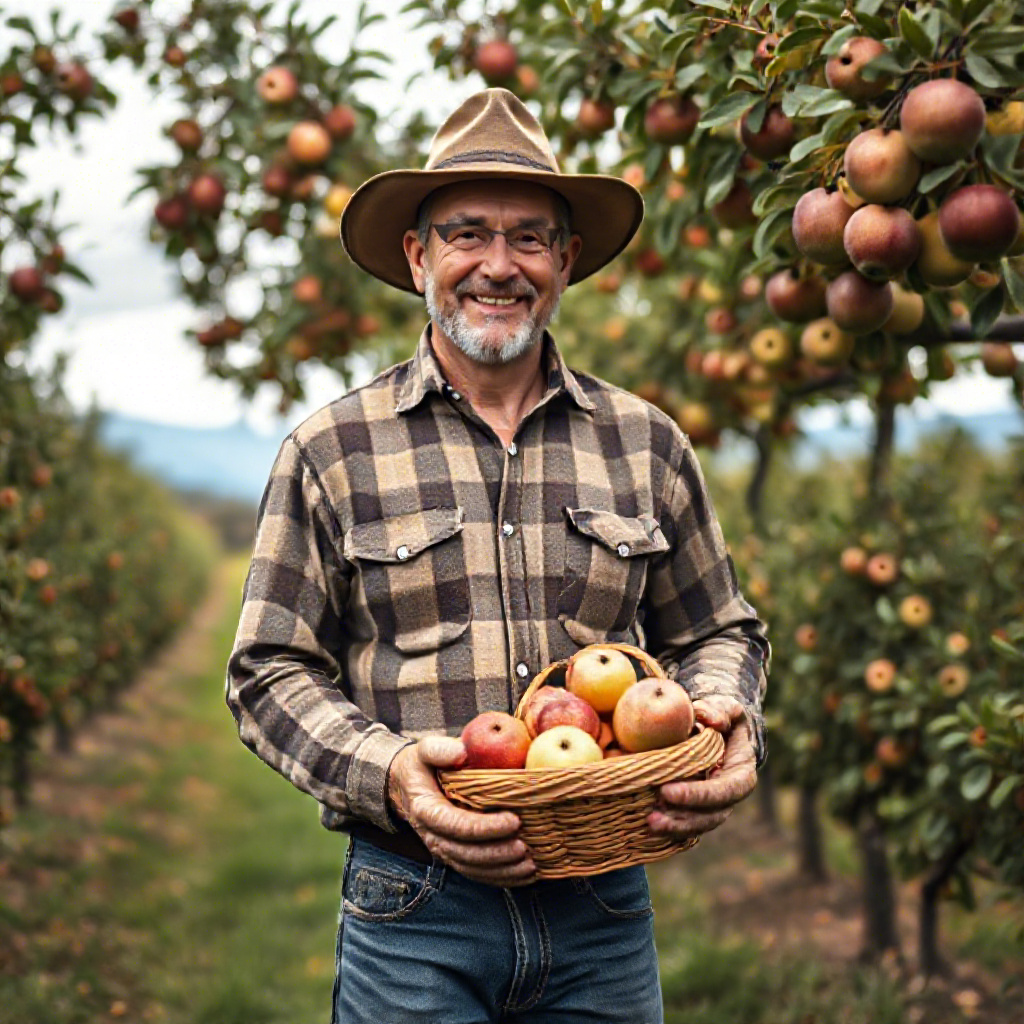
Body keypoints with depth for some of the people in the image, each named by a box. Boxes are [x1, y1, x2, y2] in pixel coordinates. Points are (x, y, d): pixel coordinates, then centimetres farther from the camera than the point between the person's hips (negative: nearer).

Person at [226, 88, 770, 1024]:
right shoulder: (332, 452, 0)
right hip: (412, 912, -2)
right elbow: (270, 672, -1)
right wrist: (386, 772, -18)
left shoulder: (646, 445, 7)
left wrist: (727, 726, -7)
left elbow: (718, 633, 15)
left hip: (606, 909, 3)